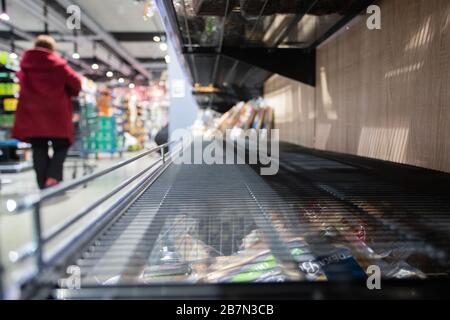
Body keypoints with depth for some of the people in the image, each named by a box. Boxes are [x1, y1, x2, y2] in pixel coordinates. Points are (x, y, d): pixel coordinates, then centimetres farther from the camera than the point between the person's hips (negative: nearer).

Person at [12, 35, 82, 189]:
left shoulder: (25, 63, 8)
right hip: (56, 113, -3)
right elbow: (76, 83, -2)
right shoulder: (58, 63, -4)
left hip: (31, 114, 3)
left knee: (39, 149, 9)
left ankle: (43, 184, 8)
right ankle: (53, 177, -11)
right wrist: (67, 92, 16)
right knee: (61, 146, 8)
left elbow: (22, 83, 19)